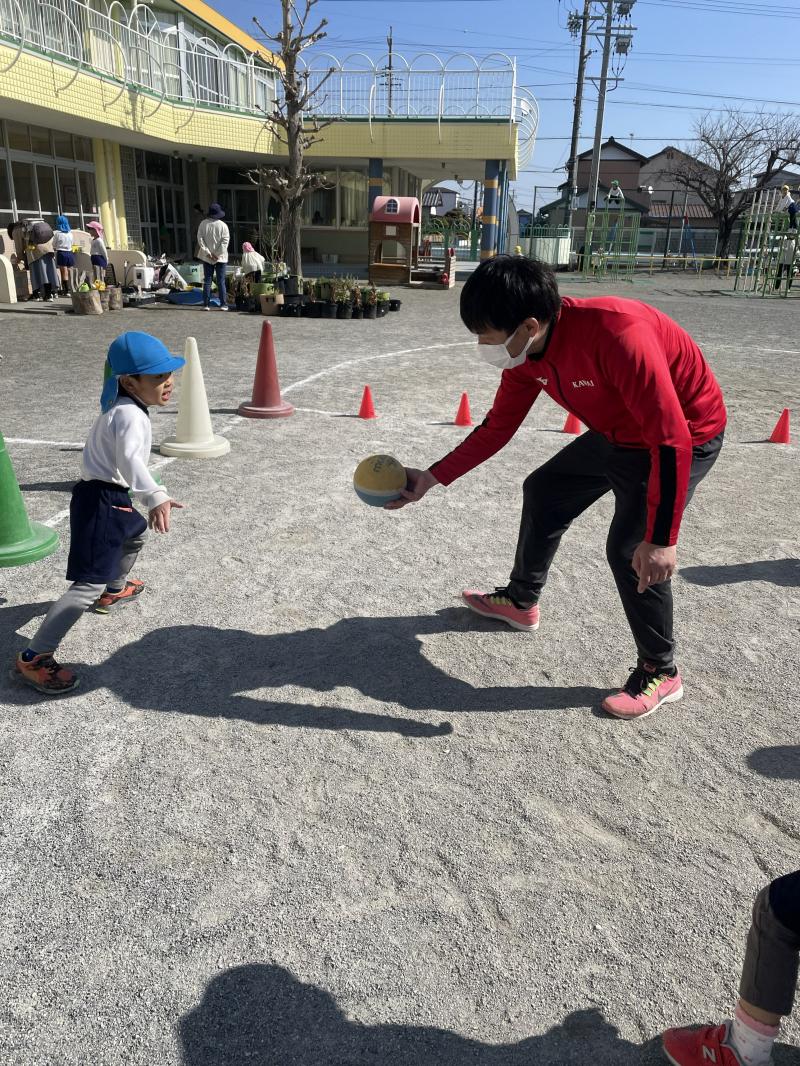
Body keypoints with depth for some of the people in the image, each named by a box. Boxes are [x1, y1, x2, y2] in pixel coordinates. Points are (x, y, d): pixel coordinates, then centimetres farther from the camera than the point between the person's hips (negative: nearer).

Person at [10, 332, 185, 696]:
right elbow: (129, 460, -39)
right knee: (89, 583, -15)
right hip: (101, 502, -11)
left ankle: (114, 591, 62)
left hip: (110, 497, 11)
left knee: (135, 534, 38)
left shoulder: (120, 406, 12)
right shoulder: (130, 415, -21)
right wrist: (155, 497, -53)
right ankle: (33, 658, -16)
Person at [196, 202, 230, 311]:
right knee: (221, 281, 2)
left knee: (207, 281, 6)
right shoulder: (223, 225, -7)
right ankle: (223, 304, 0)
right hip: (220, 257, -2)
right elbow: (225, 240, -10)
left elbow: (200, 239, -3)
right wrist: (218, 254, -8)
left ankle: (206, 305, 4)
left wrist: (208, 253, -4)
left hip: (207, 257, 2)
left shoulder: (203, 224, -2)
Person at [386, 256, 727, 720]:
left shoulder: (617, 334, -38)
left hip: (686, 437, -8)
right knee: (543, 492, 16)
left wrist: (662, 540, -35)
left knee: (632, 550, -18)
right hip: (617, 435, 9)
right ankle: (521, 601, 38)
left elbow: (671, 439, -36)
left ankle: (660, 673, 6)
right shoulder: (525, 352, -13)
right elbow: (497, 428, 0)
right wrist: (431, 478, -5)